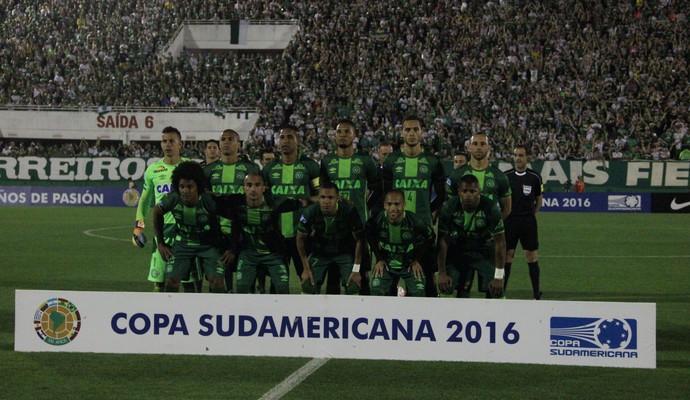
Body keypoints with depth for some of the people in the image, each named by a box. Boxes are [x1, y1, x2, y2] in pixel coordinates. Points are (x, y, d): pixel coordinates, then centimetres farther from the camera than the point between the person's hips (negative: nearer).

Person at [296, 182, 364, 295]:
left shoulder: (349, 211, -28)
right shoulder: (310, 212, -25)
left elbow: (359, 240, -14)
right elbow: (300, 239, -8)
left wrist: (356, 270, -14)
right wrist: (306, 268, -7)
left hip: (345, 252, -1)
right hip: (319, 252, 1)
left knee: (353, 287, -16)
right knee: (308, 286, -14)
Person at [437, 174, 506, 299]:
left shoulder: (491, 208, -25)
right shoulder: (449, 207, -22)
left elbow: (500, 242, -19)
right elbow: (442, 240, -15)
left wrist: (498, 277, -20)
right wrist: (442, 273, -17)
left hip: (484, 250, -1)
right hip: (457, 248, 1)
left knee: (495, 288, -16)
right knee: (445, 287, -15)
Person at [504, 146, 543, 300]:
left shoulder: (534, 177, 1)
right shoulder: (506, 176, 2)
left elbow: (539, 200, 11)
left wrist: (532, 214, 2)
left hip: (528, 221, 0)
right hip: (509, 221, 1)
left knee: (531, 256, 0)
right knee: (507, 255, 1)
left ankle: (536, 293, 5)